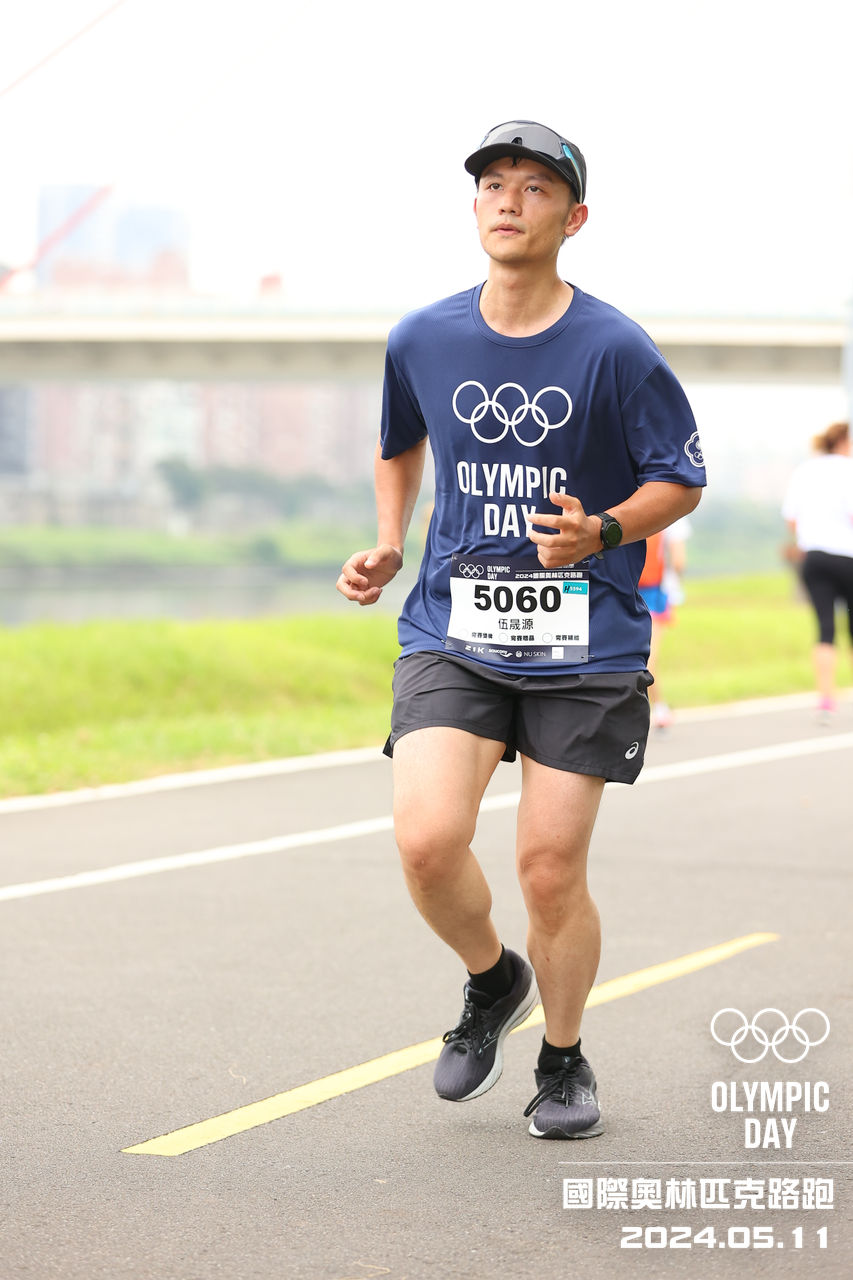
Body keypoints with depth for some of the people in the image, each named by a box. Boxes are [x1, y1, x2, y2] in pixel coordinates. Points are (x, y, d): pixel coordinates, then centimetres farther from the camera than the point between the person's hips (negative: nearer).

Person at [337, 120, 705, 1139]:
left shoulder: (614, 349, -8)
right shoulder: (420, 340, 2)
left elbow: (682, 479, 0)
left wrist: (603, 533, -18)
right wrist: (386, 548, 8)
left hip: (585, 649, -2)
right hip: (451, 633, 2)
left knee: (551, 869, 0)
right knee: (427, 841, -17)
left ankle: (564, 1059, 26)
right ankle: (490, 980, 16)